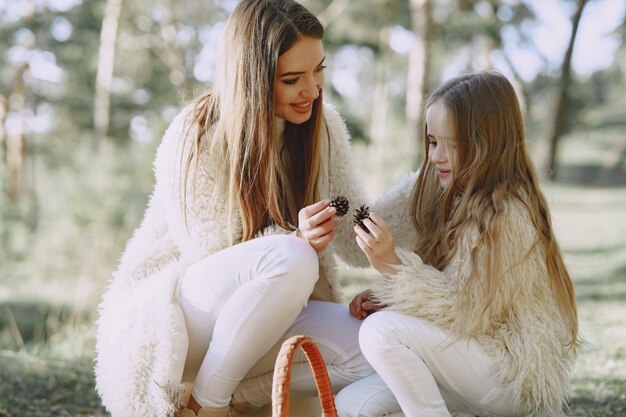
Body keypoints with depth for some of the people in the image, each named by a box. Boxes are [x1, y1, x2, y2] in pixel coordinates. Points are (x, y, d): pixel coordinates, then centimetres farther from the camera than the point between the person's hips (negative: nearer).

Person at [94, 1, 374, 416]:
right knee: (291, 260, -36)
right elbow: (208, 258, -18)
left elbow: (357, 220, 2)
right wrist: (295, 240, -34)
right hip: (168, 310, -6)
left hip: (259, 313, 6)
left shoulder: (324, 127, -2)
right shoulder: (195, 138, -20)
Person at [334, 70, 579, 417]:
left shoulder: (504, 215, -19)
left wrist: (393, 264, -27)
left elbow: (469, 313, -21)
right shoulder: (459, 199, 7)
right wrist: (385, 300, -6)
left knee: (381, 332, -25)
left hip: (517, 372, -9)